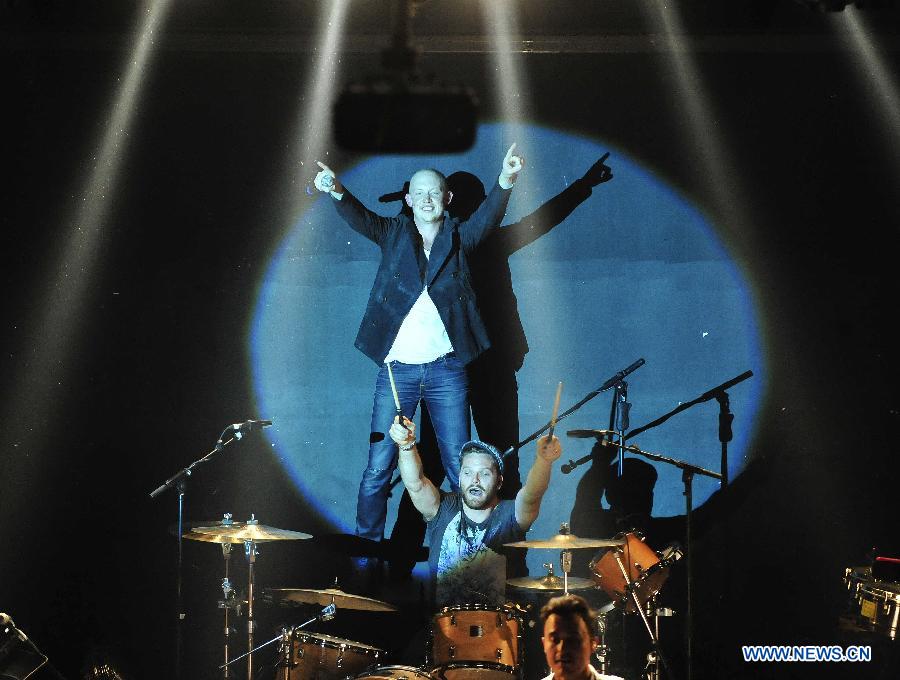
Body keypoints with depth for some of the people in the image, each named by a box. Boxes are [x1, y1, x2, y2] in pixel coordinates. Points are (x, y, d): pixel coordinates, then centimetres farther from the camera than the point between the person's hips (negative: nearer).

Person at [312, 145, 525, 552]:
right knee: (378, 467, 0)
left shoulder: (458, 238, 8)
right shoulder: (394, 234, 8)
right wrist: (337, 192, -32)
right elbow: (360, 218, -9)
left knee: (461, 467, 2)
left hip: (447, 369, 0)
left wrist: (505, 182, -31)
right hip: (397, 369, 0)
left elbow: (488, 217, -10)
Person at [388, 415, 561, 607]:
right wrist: (407, 445, -35)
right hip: (441, 615, 2)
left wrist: (544, 460, -43)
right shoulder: (443, 509, 3)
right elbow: (416, 485, -15)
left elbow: (530, 495, -22)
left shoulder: (508, 515, -1)